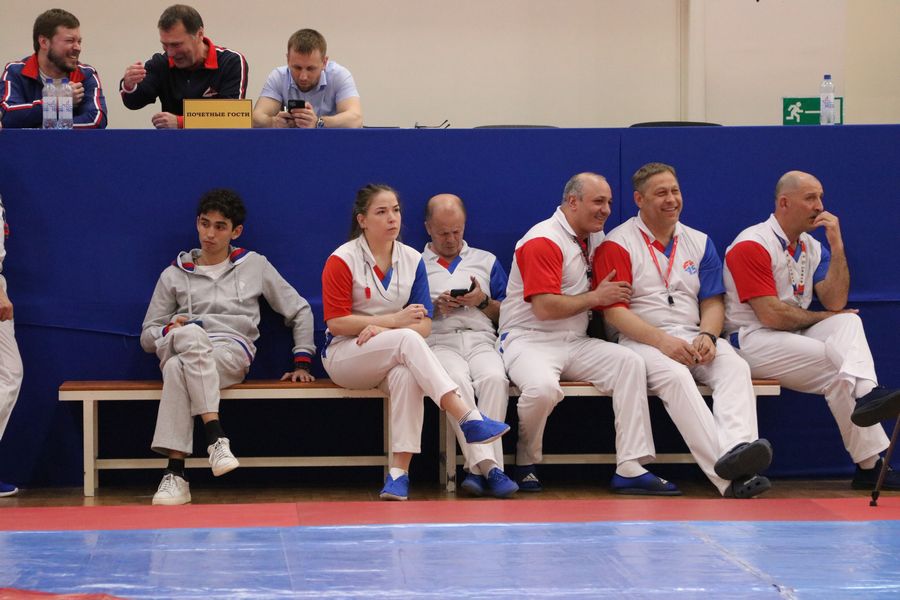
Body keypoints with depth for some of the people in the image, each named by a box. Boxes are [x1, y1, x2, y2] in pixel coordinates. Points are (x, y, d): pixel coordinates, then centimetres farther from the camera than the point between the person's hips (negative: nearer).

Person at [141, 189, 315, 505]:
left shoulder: (255, 266, 18)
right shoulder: (175, 275, 20)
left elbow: (299, 310, 21)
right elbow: (147, 336, 18)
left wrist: (301, 362, 11)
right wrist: (169, 330, -6)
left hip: (232, 353, -1)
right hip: (176, 348, 1)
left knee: (177, 369, -38)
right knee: (191, 334, -40)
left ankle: (175, 473, -43)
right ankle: (216, 437, -47)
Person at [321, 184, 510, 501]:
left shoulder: (413, 260, 7)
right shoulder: (342, 260, -6)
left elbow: (424, 325, 3)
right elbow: (336, 323, -10)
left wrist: (383, 330, -17)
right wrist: (396, 321, -15)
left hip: (391, 360, 3)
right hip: (343, 356, -3)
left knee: (407, 376, -36)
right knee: (407, 341, -34)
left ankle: (399, 472, -39)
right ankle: (468, 418, -42)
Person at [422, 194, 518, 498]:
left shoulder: (486, 261, 25)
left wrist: (483, 302, 1)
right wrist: (435, 307, -2)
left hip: (481, 340, 2)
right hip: (438, 342, -2)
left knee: (495, 378, -35)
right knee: (457, 381, -37)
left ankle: (478, 468, -38)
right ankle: (488, 465, -45)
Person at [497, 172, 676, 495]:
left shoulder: (595, 238, 16)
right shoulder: (543, 241, -12)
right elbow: (545, 308, -19)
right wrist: (596, 297, -9)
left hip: (576, 344, 8)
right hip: (528, 340, -8)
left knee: (629, 362, -16)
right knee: (543, 387, -37)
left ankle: (630, 469, -22)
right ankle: (526, 465, -6)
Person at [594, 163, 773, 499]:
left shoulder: (699, 243, 18)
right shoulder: (617, 244, 1)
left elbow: (713, 302, 16)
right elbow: (613, 311, -7)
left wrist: (708, 336, -8)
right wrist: (662, 341, -19)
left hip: (693, 337, 5)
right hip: (640, 341, -5)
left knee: (736, 367, -28)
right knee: (675, 376, -37)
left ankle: (737, 450, -54)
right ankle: (730, 478, -50)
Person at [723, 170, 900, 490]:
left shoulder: (812, 247, 14)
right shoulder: (752, 245, -11)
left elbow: (836, 303, 1)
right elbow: (771, 315, -18)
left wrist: (836, 245, -6)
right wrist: (820, 318, -2)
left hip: (794, 339, 7)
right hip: (751, 342, -7)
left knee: (848, 322, -21)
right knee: (835, 364, -27)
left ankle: (866, 394, -44)